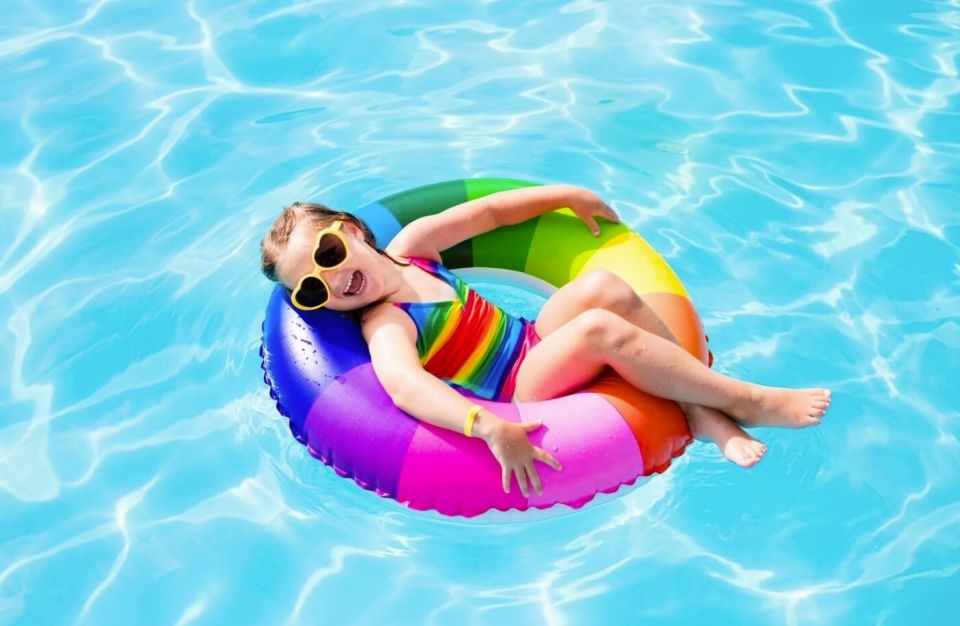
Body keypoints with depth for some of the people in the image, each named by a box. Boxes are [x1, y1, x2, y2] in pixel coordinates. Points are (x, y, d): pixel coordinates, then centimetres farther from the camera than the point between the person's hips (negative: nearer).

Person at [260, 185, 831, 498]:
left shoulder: (409, 245, 5)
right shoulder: (385, 327, -16)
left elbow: (488, 210, 14)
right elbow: (406, 387, -37)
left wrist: (568, 194, 14)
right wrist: (492, 428, -52)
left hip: (534, 344, 7)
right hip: (520, 394, -7)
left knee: (603, 287, -21)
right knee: (602, 328, -31)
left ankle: (703, 412, -15)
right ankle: (746, 400, -15)